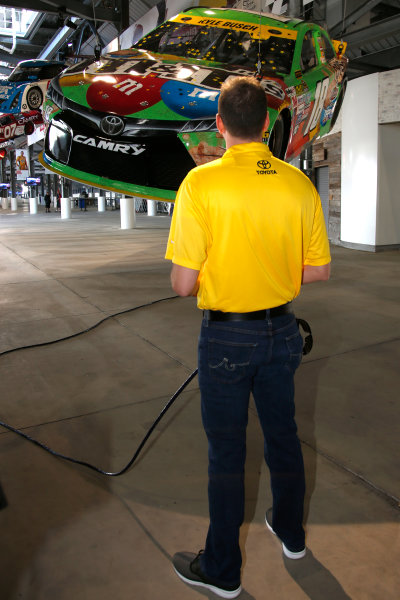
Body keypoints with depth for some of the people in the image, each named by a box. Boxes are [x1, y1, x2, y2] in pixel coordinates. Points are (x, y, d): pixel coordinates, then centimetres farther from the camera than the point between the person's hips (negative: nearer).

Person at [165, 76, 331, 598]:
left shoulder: (201, 183, -17)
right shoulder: (299, 184, -4)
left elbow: (183, 283, -19)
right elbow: (319, 270, 0)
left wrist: (207, 279, 4)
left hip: (226, 335, -4)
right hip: (281, 328, 5)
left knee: (226, 452, 10)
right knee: (283, 434, 22)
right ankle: (291, 532, 45)